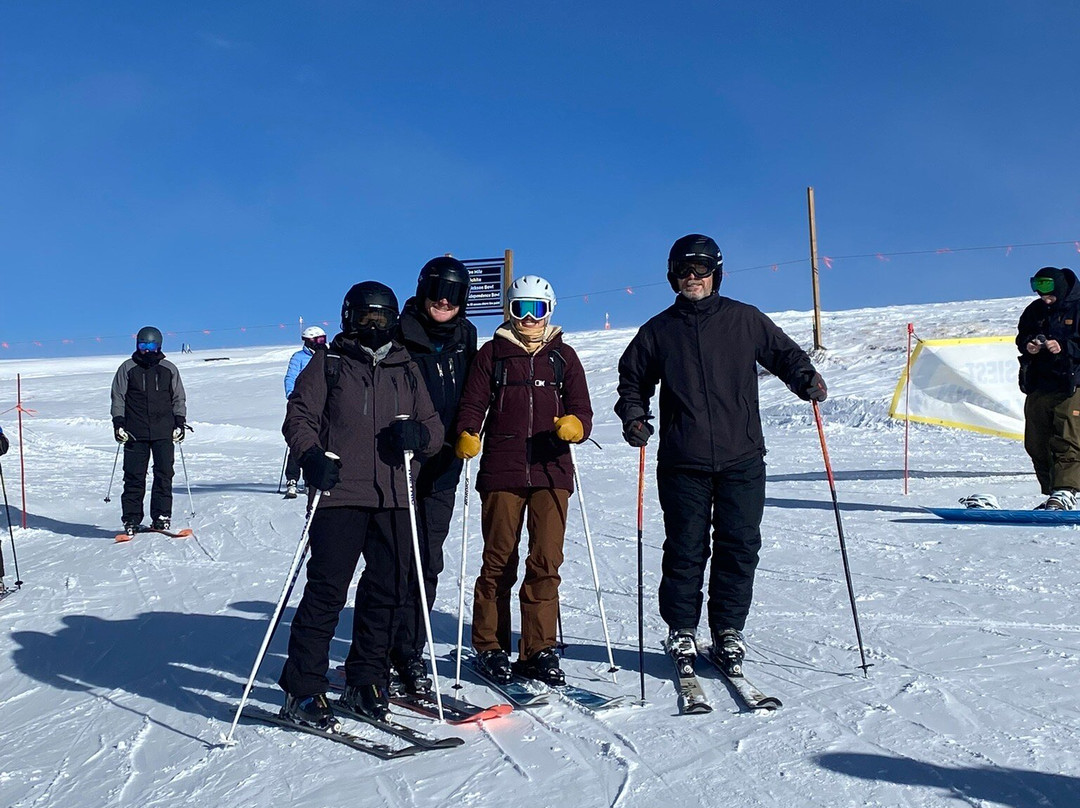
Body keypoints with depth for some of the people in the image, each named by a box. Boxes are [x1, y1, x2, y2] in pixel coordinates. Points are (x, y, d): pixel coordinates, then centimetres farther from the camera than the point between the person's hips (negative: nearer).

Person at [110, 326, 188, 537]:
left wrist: (180, 423, 5)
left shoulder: (169, 369, 9)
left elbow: (179, 399, 14)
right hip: (135, 432, -1)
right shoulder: (127, 369, 6)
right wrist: (118, 423, -1)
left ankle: (162, 516, 5)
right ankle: (131, 520, 5)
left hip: (164, 432, 1)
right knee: (134, 477, -1)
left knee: (164, 474, -2)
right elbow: (118, 397, 9)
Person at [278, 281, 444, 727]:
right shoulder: (328, 363, 7)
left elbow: (433, 427, 13)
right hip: (339, 494, -4)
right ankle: (302, 689, 4)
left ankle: (364, 682, 21)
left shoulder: (407, 369, 17)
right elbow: (299, 416, 1)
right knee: (327, 590, -6)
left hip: (393, 497, 4)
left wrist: (417, 434, -10)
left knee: (389, 589, 6)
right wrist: (311, 456, -17)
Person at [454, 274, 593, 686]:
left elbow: (582, 411, 7)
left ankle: (538, 650, 9)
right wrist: (466, 436, -17)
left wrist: (574, 426, -16)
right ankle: (489, 647, 17)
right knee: (499, 562, 4)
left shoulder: (564, 356, 13)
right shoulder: (492, 353, 10)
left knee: (546, 562, -2)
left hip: (552, 471, 1)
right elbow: (473, 404, 3)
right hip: (502, 471, -1)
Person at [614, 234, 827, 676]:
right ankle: (682, 632, 16)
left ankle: (728, 630, 16)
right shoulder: (658, 331, 10)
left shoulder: (745, 320, 8)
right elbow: (633, 379, 19)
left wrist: (805, 378, -5)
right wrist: (633, 416, 1)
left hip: (741, 460, 0)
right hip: (682, 463, 0)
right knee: (685, 550, 2)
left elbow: (783, 353, 15)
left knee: (739, 547, 2)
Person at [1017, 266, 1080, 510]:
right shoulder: (1035, 310, 11)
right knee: (1036, 443, 6)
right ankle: (1051, 492, 15)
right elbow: (1021, 336, 21)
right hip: (1039, 385, 6)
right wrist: (1027, 345, -1)